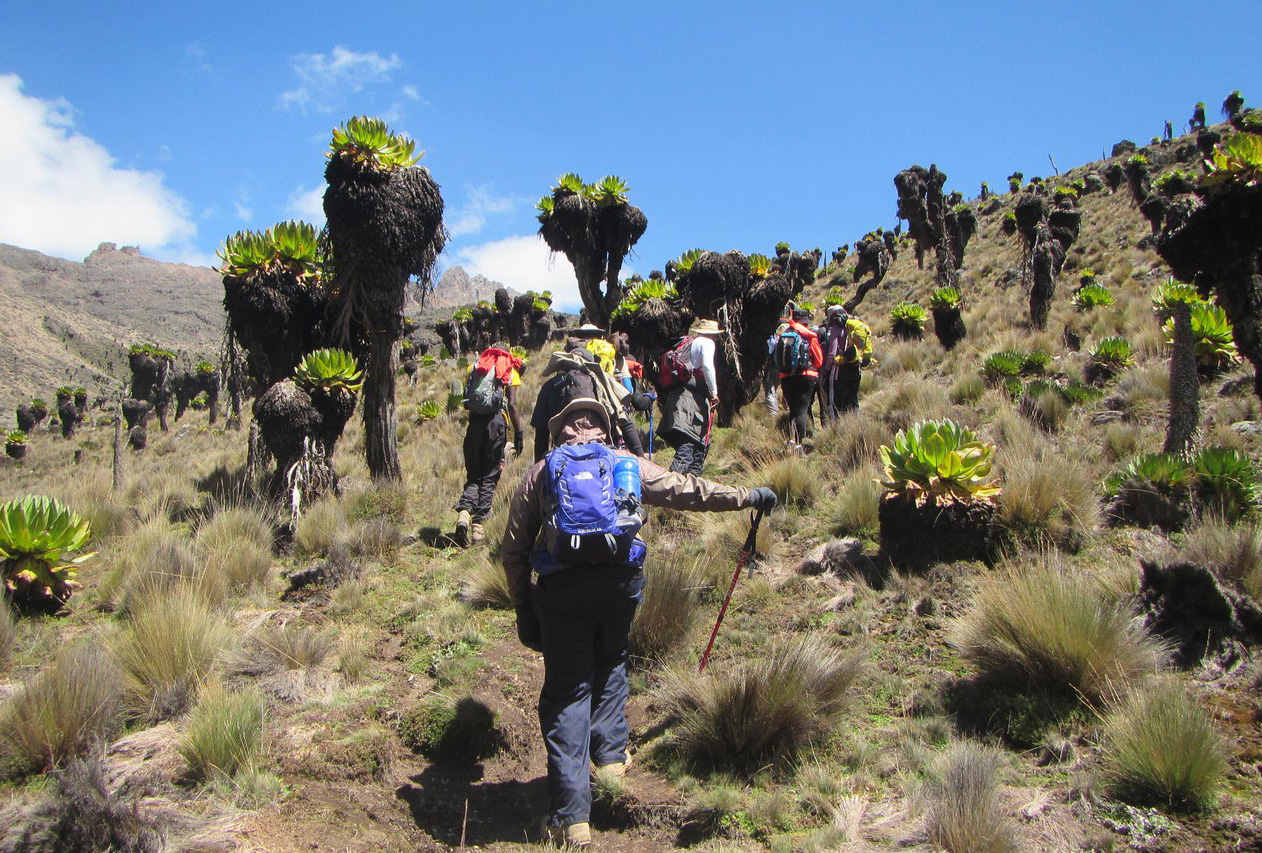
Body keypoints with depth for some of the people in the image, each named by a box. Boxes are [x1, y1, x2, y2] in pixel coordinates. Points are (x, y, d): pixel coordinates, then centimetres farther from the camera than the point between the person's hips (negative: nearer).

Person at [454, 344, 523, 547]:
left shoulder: (476, 365, 17)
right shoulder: (510, 369, 8)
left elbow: (466, 397, 10)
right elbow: (512, 404, -3)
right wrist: (518, 433, -1)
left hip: (474, 421, 2)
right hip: (496, 421, -2)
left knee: (473, 476, 11)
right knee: (489, 477, 5)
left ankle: (464, 512, -15)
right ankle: (478, 526, -1)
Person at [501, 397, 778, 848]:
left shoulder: (540, 472, 16)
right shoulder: (628, 464, 18)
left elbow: (514, 549, 10)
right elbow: (691, 490, 22)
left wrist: (524, 609, 15)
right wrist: (748, 496, 33)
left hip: (560, 586, -1)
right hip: (620, 579, 1)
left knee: (566, 690, 5)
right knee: (610, 664, 30)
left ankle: (572, 816, 3)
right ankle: (611, 753, 32)